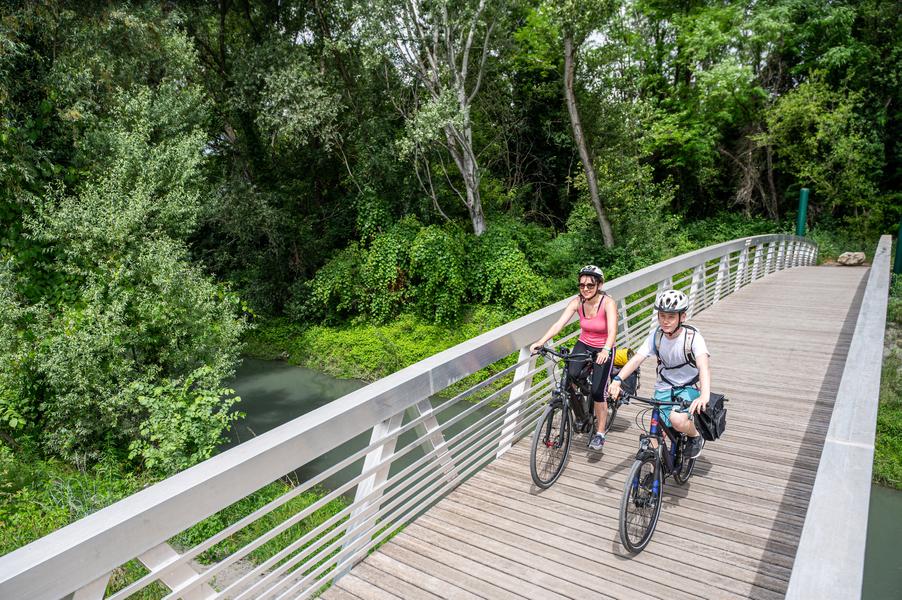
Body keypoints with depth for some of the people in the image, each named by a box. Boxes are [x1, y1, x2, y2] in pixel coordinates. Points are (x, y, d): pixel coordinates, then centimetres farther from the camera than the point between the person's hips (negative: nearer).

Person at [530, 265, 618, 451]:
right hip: (584, 345, 3)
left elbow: (612, 331, -36)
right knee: (571, 375, -23)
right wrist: (541, 341, -36)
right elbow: (559, 324, -22)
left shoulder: (608, 303, -22)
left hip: (603, 351, -3)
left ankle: (600, 432, 11)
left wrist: (605, 350, -55)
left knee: (597, 392, -11)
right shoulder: (577, 302, -12)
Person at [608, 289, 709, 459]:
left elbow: (703, 366, -37)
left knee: (677, 420, -29)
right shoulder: (656, 336, -11)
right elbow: (636, 359, -19)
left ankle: (696, 436, 4)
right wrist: (617, 379, -36)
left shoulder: (693, 337, -22)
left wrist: (704, 396, -54)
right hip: (664, 388, 3)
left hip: (689, 388, -3)